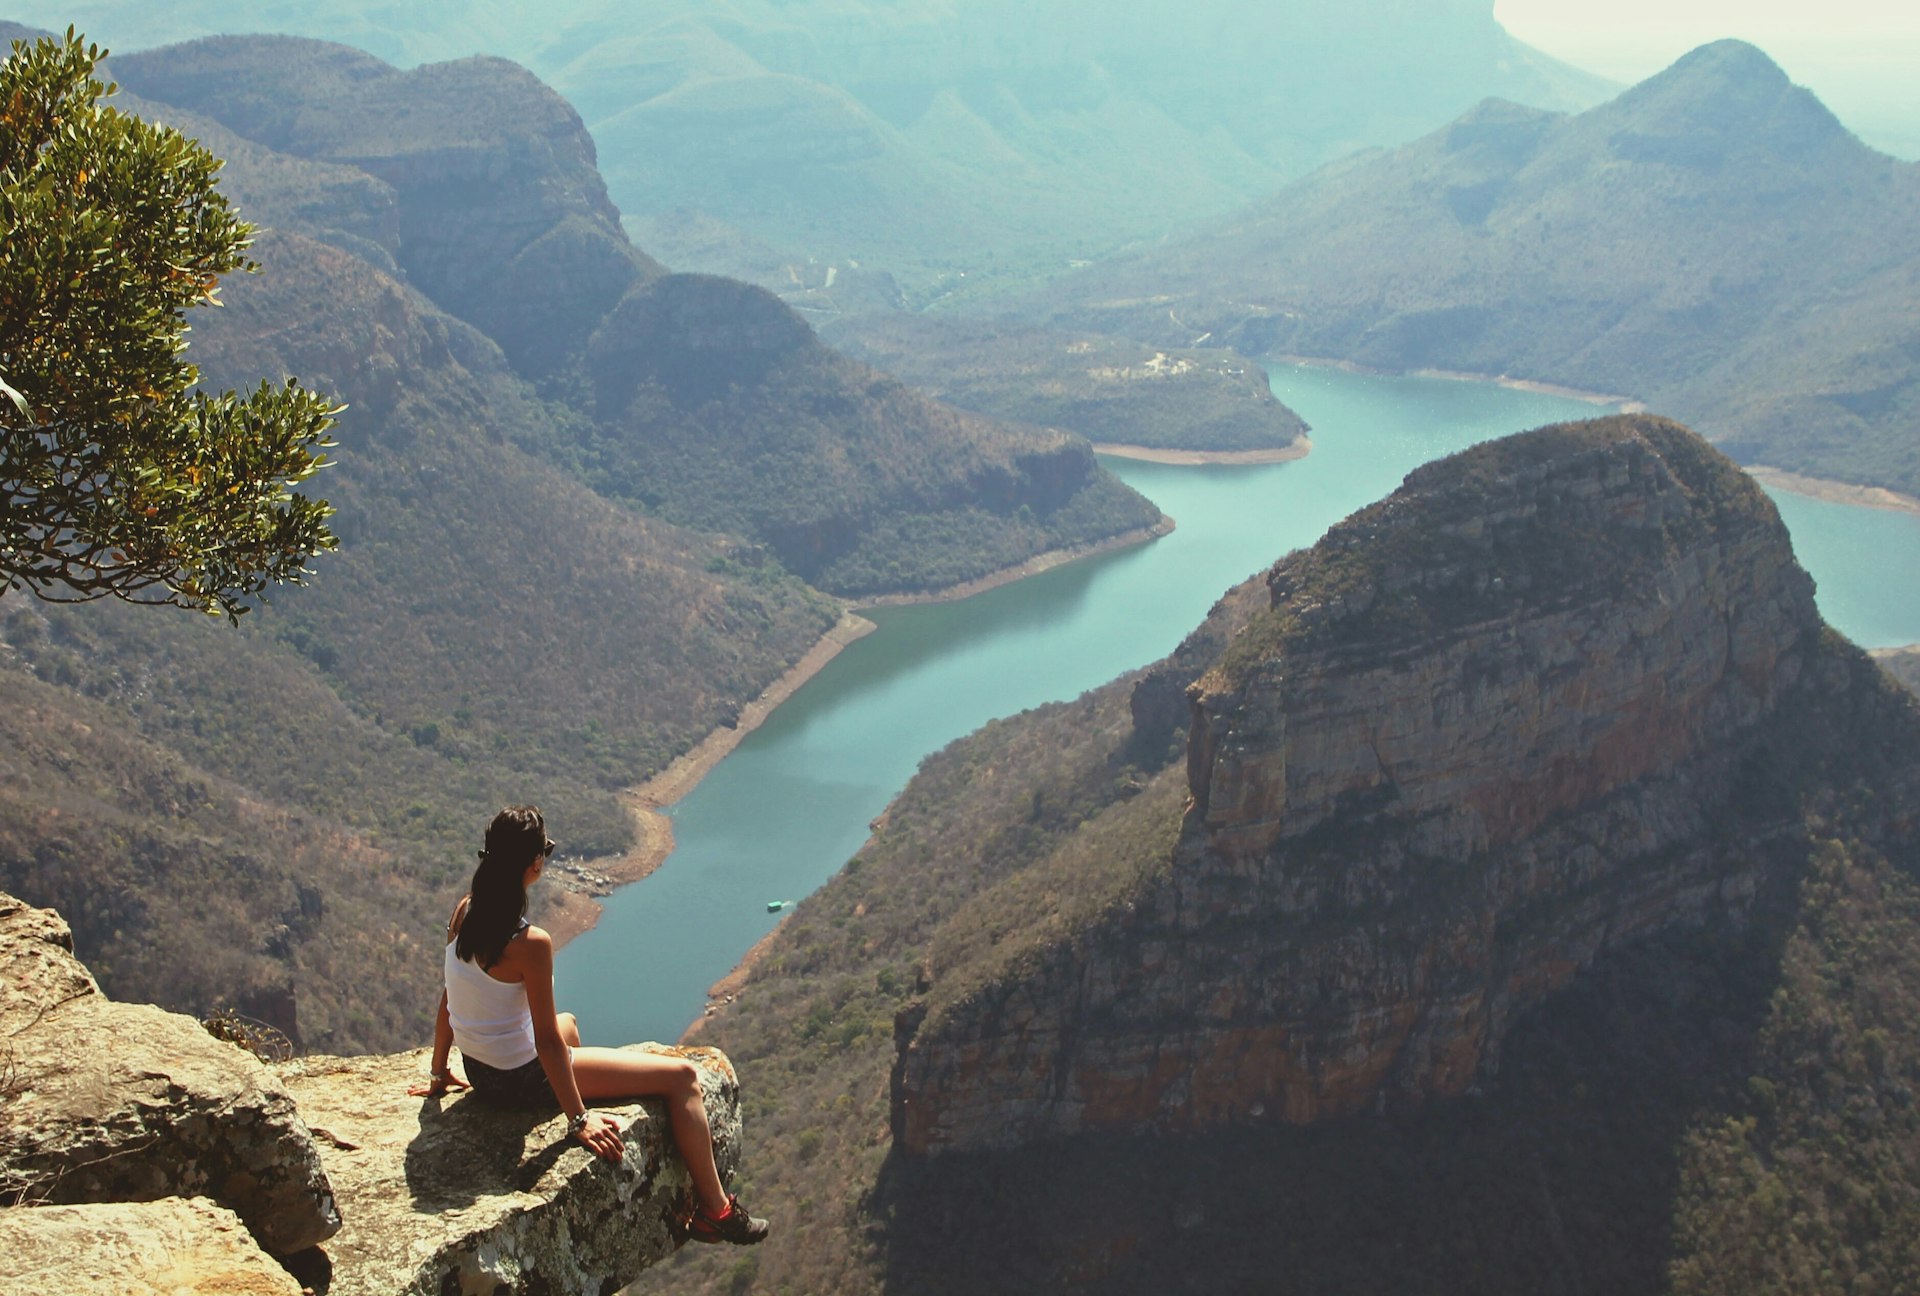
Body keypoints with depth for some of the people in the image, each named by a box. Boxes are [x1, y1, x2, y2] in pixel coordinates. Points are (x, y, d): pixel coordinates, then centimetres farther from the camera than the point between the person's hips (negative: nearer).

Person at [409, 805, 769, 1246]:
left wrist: (439, 1073, 17)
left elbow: (446, 1001, 4)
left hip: (480, 1073, 9)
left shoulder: (464, 912, -6)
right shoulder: (530, 944, -28)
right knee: (683, 1076, -3)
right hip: (522, 1081, -9)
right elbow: (546, 1042, -24)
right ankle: (715, 1211, 7)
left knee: (568, 1022, 40)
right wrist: (578, 1119, -15)